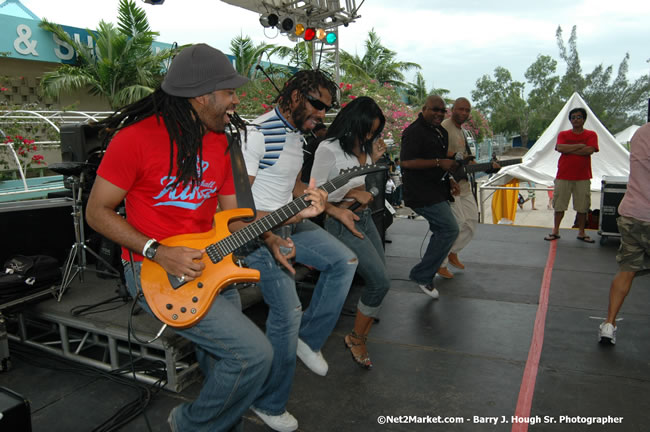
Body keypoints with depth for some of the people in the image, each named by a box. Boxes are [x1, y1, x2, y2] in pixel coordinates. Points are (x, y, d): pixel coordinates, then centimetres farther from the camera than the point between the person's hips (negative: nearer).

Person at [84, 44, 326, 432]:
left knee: (224, 368, 9)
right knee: (255, 354, -15)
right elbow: (97, 211, -8)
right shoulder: (138, 136, -13)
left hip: (209, 265, 7)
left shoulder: (218, 142, 8)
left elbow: (233, 217, 10)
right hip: (156, 271, -7)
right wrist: (157, 253, -19)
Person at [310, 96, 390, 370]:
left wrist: (374, 160, 2)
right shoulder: (329, 150, -14)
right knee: (380, 282, -12)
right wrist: (353, 192, -16)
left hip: (365, 218, 9)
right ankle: (355, 339, 10)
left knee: (379, 282, 9)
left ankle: (360, 339, 25)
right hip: (342, 223, -8)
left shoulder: (363, 147, 9)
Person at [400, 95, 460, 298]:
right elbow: (407, 162, -24)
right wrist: (439, 162, -26)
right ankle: (422, 274, -4)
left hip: (436, 192, 10)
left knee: (441, 231, 16)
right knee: (450, 229, -14)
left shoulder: (440, 131, 18)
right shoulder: (414, 131, -13)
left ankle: (425, 276, 31)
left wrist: (448, 180, 18)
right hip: (423, 195, -10)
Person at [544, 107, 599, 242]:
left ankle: (581, 233, 17)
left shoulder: (591, 135, 5)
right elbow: (560, 147, -13)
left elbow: (590, 150, -13)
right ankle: (555, 231, 12)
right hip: (563, 176, 0)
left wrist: (569, 150, -11)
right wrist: (579, 145, -11)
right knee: (559, 205, 3)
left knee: (582, 207, 5)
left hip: (583, 177, 0)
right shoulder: (563, 134, 6)